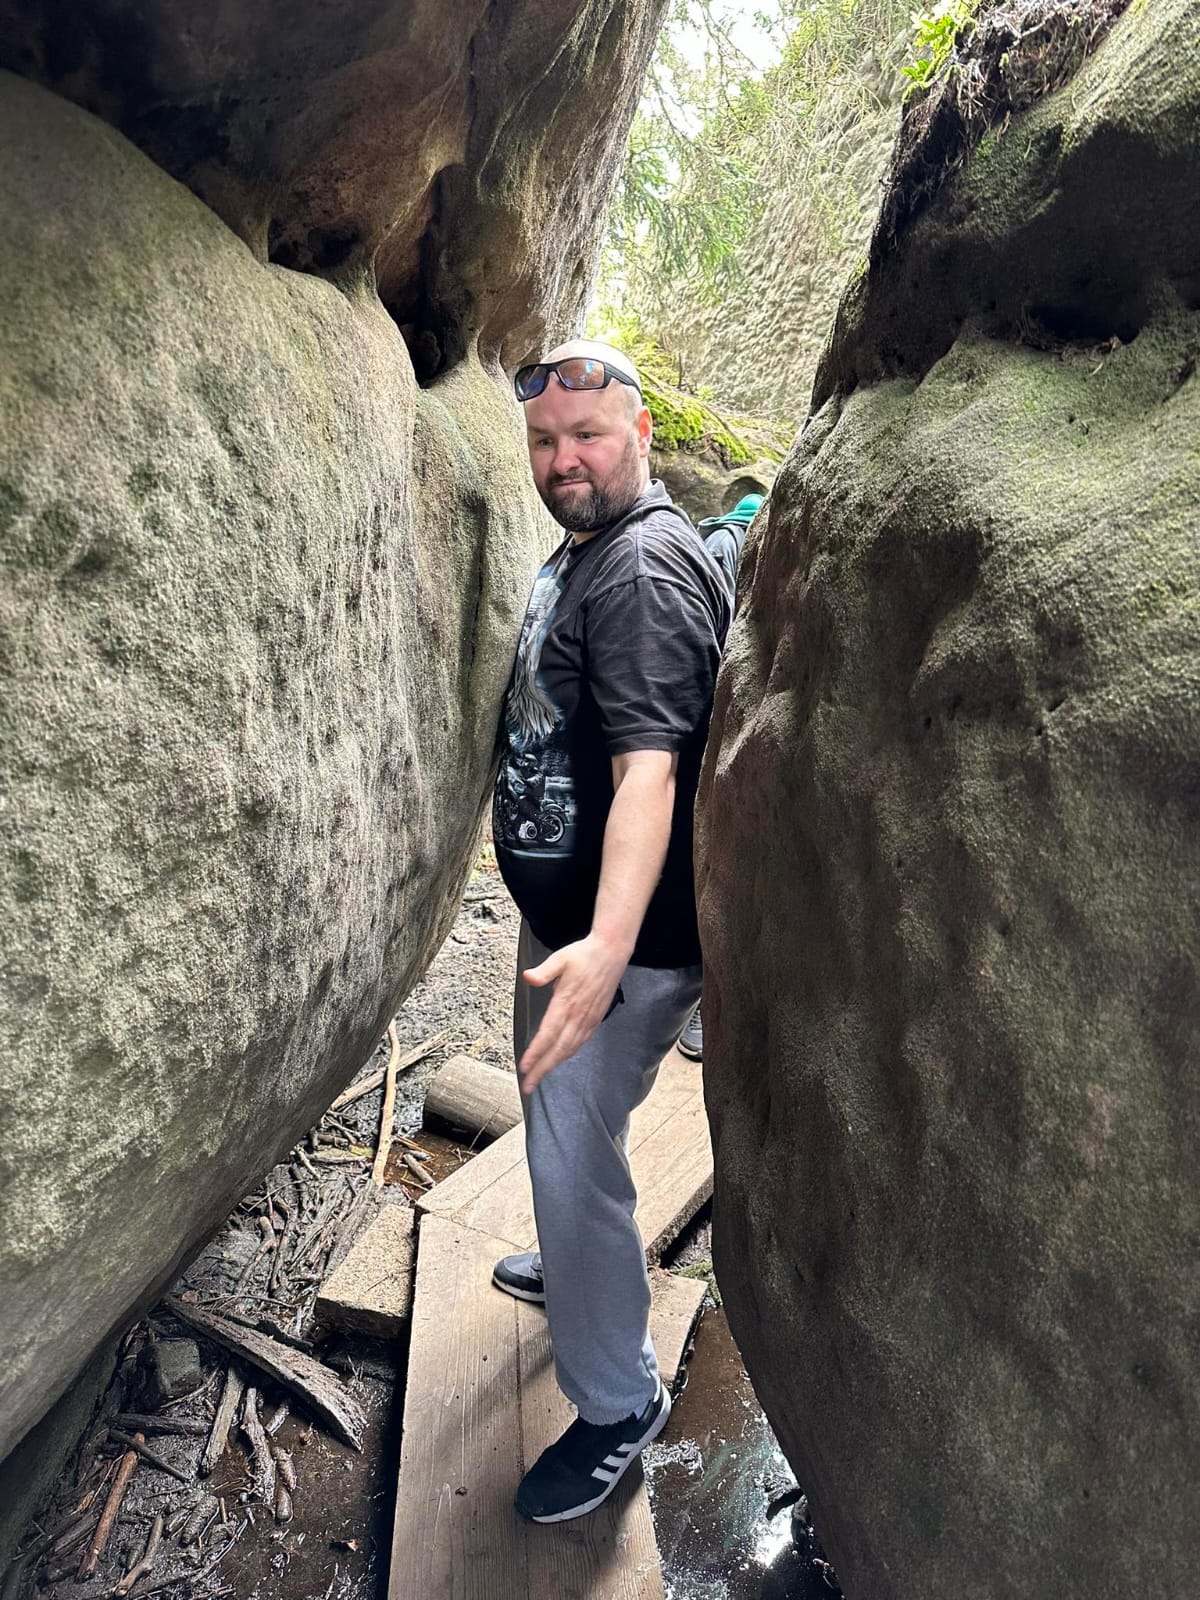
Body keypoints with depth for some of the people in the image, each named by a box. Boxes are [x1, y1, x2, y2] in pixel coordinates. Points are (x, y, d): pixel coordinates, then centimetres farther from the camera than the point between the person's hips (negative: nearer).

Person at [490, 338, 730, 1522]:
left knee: (573, 1155, -2)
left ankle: (621, 1404, 20)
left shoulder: (648, 567, -22)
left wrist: (608, 947, -47)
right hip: (559, 912, 10)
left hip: (619, 936, -10)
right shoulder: (578, 553, 12)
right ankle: (576, 1267, 52)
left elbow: (650, 763, -35)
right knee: (551, 1111, 26)